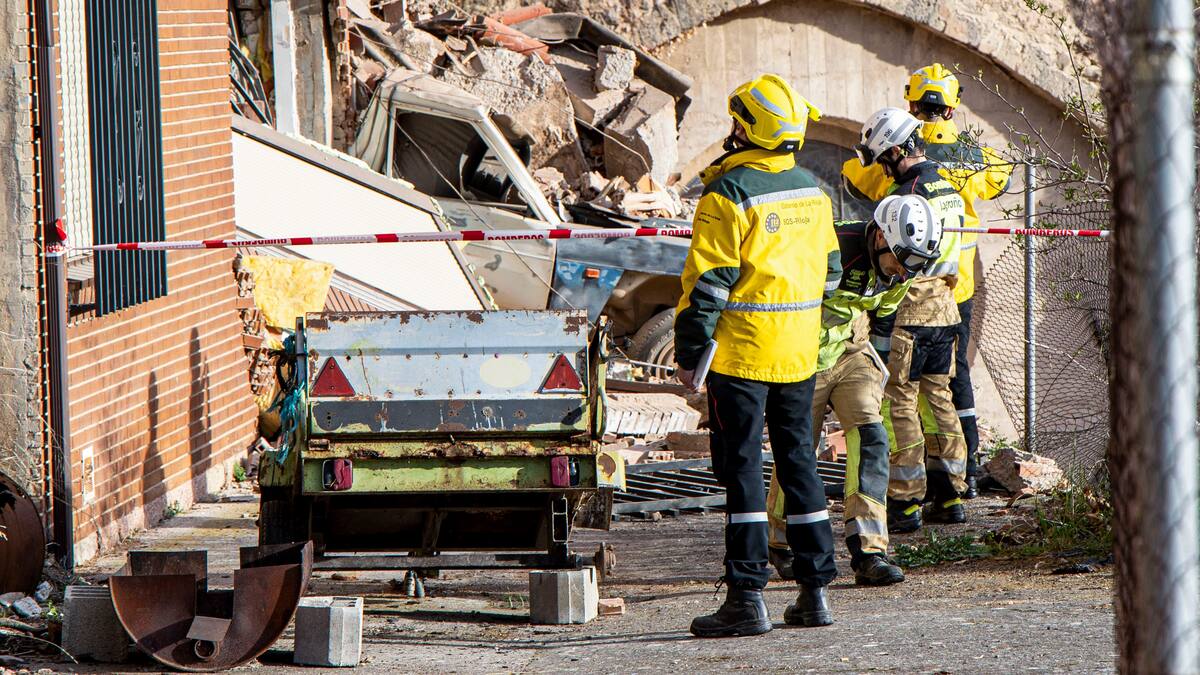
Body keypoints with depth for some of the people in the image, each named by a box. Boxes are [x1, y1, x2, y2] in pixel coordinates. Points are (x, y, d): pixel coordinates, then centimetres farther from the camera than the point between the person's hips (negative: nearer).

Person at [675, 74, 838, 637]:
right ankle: (815, 589, 13)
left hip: (740, 352, -6)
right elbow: (827, 267, 18)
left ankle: (747, 596, -6)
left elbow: (708, 279, -15)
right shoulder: (813, 190, 9)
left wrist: (690, 352, -9)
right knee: (798, 462, 12)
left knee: (742, 467, -3)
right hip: (799, 353, 6)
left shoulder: (729, 193, -14)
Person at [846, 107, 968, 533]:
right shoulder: (950, 192, 10)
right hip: (945, 308, 8)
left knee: (898, 403, -3)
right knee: (938, 398, 14)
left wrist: (880, 334, -13)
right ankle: (950, 495, 16)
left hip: (909, 315, -8)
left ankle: (905, 502, -2)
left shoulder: (904, 197, -17)